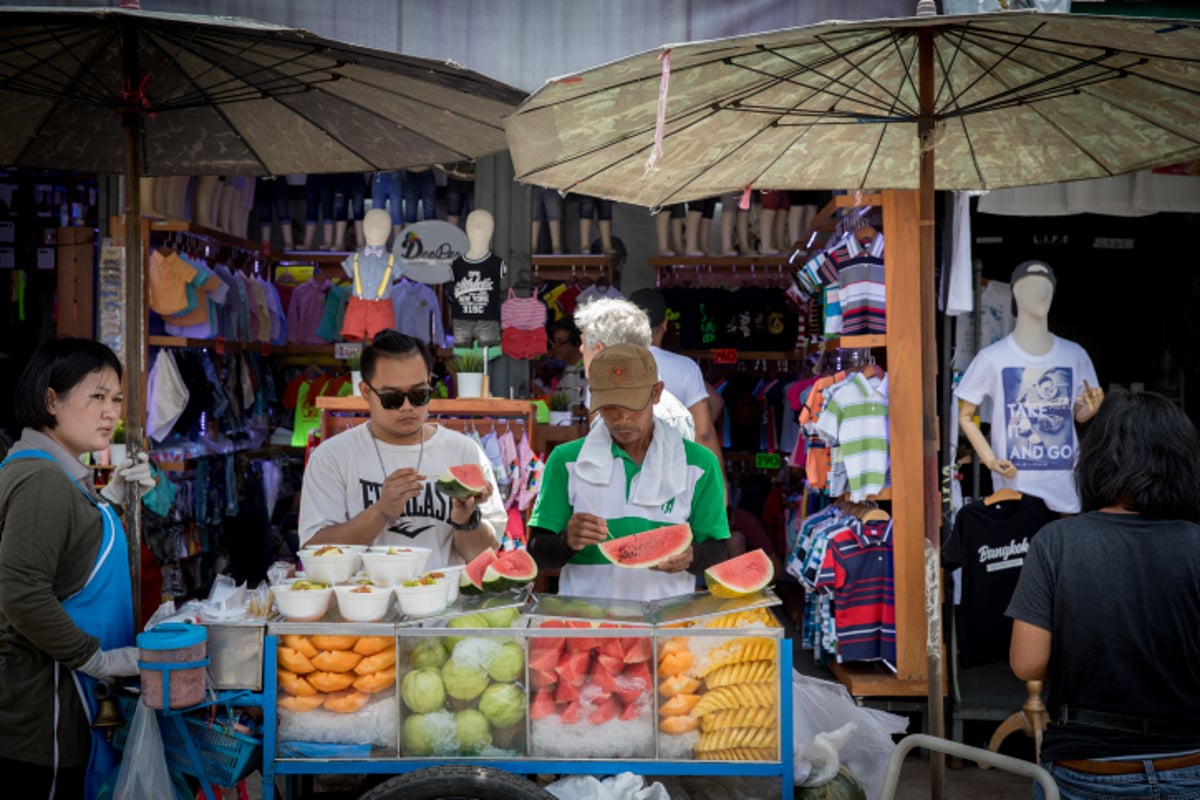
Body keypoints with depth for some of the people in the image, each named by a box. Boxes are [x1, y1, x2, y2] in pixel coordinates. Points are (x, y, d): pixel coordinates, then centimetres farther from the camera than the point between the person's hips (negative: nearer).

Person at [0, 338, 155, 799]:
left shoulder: (59, 472, 11)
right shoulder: (41, 479, -20)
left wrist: (111, 497, 10)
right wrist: (99, 659, -19)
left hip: (67, 689, 10)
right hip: (44, 697, -10)